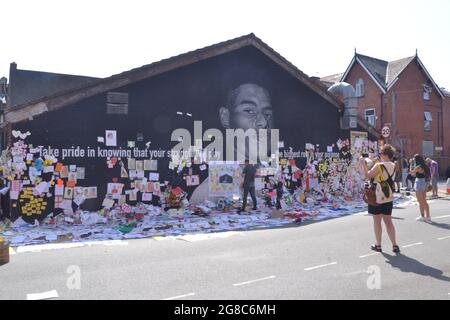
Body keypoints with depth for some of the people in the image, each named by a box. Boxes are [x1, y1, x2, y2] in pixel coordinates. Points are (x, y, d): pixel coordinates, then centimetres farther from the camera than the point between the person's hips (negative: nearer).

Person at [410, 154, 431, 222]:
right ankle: (427, 216, 16)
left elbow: (412, 173, -3)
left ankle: (422, 216, 10)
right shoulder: (425, 166, 8)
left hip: (419, 183, -8)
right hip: (425, 183, 8)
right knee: (424, 201, 14)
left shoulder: (418, 167, -17)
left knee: (421, 202, 2)